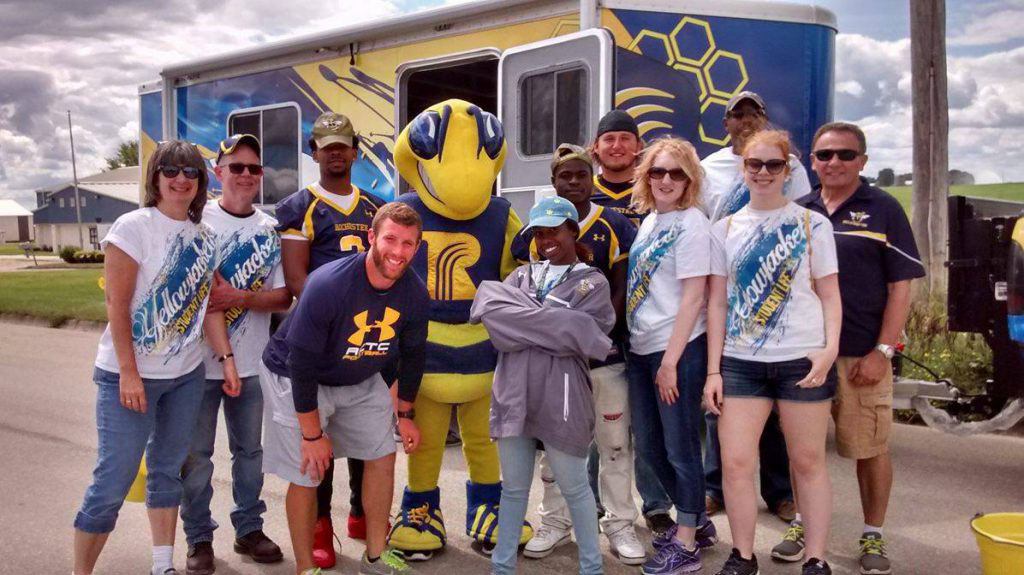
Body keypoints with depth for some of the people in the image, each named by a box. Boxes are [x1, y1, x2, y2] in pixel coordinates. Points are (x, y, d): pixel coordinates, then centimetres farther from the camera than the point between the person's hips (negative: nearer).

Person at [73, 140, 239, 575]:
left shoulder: (205, 236, 7)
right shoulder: (133, 227, -10)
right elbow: (116, 304, -13)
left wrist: (226, 357, 4)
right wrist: (128, 373, -17)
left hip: (186, 375, 6)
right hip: (130, 375, -6)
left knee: (168, 470, 15)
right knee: (114, 479, -3)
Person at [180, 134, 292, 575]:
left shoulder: (271, 229, 3)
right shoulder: (197, 221, -7)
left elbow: (283, 297, -2)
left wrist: (238, 297, -17)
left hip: (251, 361, 3)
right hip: (200, 360, -3)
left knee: (250, 449, 15)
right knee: (197, 454, 8)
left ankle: (249, 529, 31)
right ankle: (199, 539, 24)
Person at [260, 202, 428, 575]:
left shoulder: (415, 294, -16)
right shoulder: (327, 286, -33)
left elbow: (412, 355, 2)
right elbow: (301, 365, -27)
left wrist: (405, 413, 9)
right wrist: (313, 434, -20)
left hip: (360, 381, 6)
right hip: (295, 380, -5)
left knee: (383, 456, 7)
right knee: (307, 475, -4)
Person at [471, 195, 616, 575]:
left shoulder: (592, 282, 2)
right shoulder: (522, 275, 13)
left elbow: (575, 336, -13)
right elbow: (491, 311, -6)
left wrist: (521, 325, -8)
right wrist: (558, 328, -12)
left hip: (560, 398, -4)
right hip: (513, 394, 4)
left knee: (574, 487, 9)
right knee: (513, 487, 14)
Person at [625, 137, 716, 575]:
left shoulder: (691, 223, -11)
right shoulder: (649, 220, 12)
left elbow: (693, 298, -15)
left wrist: (670, 361, -18)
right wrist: (649, 355, 13)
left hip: (678, 350, -8)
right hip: (641, 348, 8)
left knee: (680, 447, 4)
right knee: (649, 445, 16)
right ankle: (694, 521, 35)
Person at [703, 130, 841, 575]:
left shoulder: (812, 224, 4)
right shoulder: (725, 229, 9)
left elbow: (829, 294, 2)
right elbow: (717, 302, 8)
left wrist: (830, 348, -14)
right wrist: (713, 370, 3)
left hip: (802, 359, -2)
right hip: (740, 362, 2)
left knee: (808, 462, 7)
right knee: (735, 463, -1)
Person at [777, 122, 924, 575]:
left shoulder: (883, 210, -1)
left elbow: (900, 287, -3)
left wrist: (882, 351, -11)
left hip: (861, 355, -3)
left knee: (870, 448, 6)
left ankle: (873, 537, 22)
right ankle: (803, 524, 27)